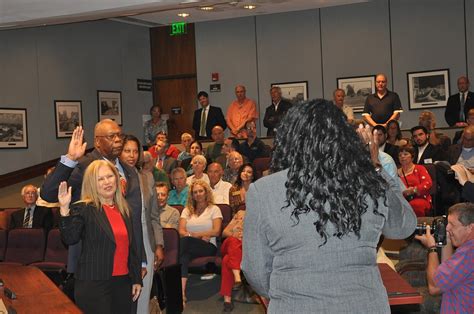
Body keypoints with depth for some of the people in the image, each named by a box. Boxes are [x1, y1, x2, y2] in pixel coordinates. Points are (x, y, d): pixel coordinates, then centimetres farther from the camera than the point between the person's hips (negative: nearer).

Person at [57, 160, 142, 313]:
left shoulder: (125, 210, 12)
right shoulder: (84, 209, -5)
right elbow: (69, 239, -19)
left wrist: (136, 279, 15)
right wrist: (64, 209, -31)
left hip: (123, 283, 6)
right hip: (94, 284, -5)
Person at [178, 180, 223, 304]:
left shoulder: (214, 209, 15)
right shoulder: (187, 210, 24)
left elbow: (216, 231, -1)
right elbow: (181, 231, 8)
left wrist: (193, 234, -5)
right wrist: (200, 237, -9)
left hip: (208, 247, -2)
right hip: (190, 247, 2)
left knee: (186, 241, -35)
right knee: (185, 256, -36)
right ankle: (181, 293, -45)